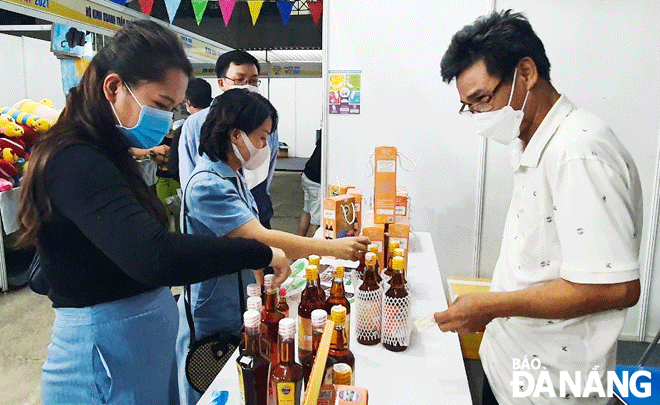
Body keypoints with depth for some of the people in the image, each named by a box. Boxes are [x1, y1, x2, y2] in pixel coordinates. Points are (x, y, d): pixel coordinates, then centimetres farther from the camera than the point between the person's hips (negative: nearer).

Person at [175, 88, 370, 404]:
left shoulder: (233, 176, 5)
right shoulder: (206, 185, -25)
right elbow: (260, 239, -34)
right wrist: (331, 248, -33)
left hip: (238, 312, 8)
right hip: (211, 323, -8)